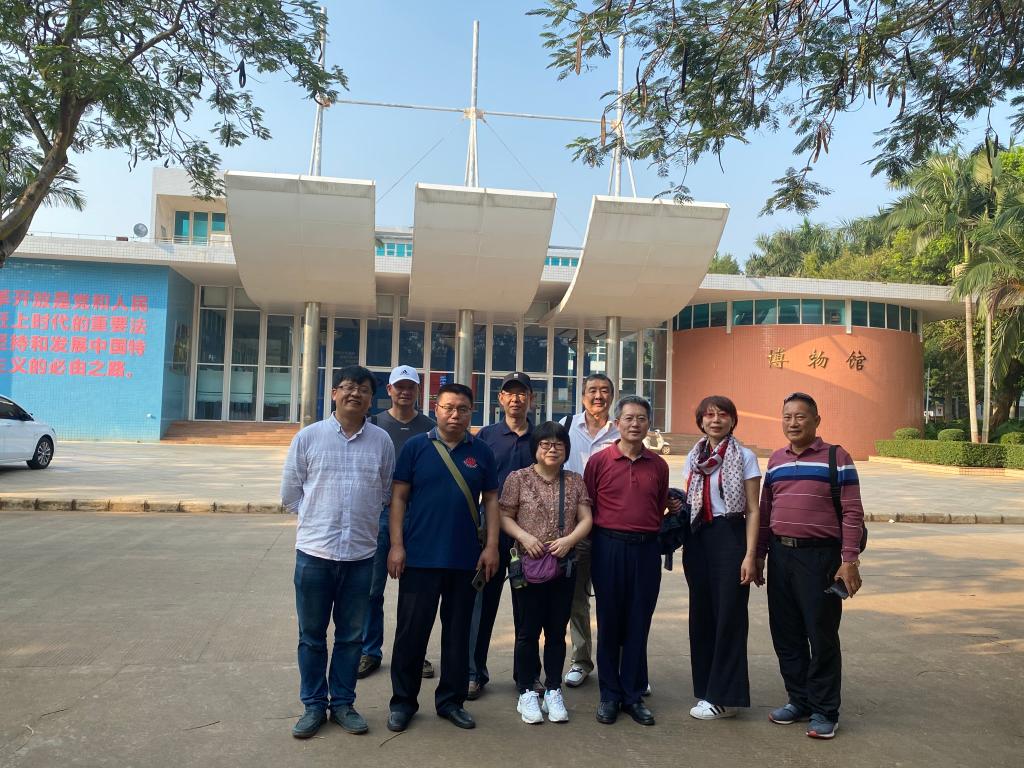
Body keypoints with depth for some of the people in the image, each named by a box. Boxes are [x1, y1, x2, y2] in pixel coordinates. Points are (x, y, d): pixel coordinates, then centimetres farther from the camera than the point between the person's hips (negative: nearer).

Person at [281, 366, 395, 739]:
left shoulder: (382, 441, 2)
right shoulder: (309, 436, -1)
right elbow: (290, 491, 6)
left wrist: (363, 520, 8)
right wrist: (317, 517, 4)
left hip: (361, 553, 1)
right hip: (314, 552, -1)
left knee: (351, 635, 12)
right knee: (311, 634, 10)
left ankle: (342, 702, 27)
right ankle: (313, 705, 25)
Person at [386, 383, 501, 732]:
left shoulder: (481, 452, 5)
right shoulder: (415, 447, 0)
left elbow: (491, 500, 7)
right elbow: (398, 497, -1)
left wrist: (491, 546, -1)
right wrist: (396, 545, -7)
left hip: (466, 559, 2)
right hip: (419, 557, -2)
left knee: (458, 632, 12)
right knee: (411, 631, 6)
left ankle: (451, 700, 27)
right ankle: (403, 701, 22)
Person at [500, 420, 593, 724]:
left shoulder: (575, 482, 6)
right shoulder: (519, 478, -2)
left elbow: (586, 519, 4)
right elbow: (504, 516, -2)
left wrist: (569, 539, -14)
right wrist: (524, 536, -18)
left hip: (564, 567, 3)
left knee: (557, 631, 11)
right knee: (527, 631, 6)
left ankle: (553, 692, 23)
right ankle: (527, 692, 18)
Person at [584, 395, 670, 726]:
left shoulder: (658, 465, 7)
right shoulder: (599, 461, -2)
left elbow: (660, 509, 16)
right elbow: (587, 507, 1)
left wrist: (651, 534, 7)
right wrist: (600, 541, -1)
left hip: (646, 549, 2)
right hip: (609, 547, -2)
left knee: (639, 624, 9)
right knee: (609, 623, 7)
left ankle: (633, 695, 22)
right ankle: (610, 695, 20)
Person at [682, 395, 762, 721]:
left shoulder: (745, 456, -3)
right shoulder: (694, 457, 10)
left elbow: (752, 510, -5)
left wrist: (750, 555, -11)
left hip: (730, 537, -5)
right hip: (698, 538, 5)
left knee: (729, 616, 1)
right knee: (701, 614, 9)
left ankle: (722, 697, 11)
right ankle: (706, 688, 24)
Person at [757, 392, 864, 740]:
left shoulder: (836, 458, -5)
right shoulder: (776, 459, 11)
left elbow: (852, 513, -8)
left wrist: (850, 560, -14)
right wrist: (759, 554, 13)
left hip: (819, 556, -5)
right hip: (780, 555, 6)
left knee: (822, 635, 2)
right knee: (786, 634, 12)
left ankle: (824, 711, 16)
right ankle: (799, 700, 27)